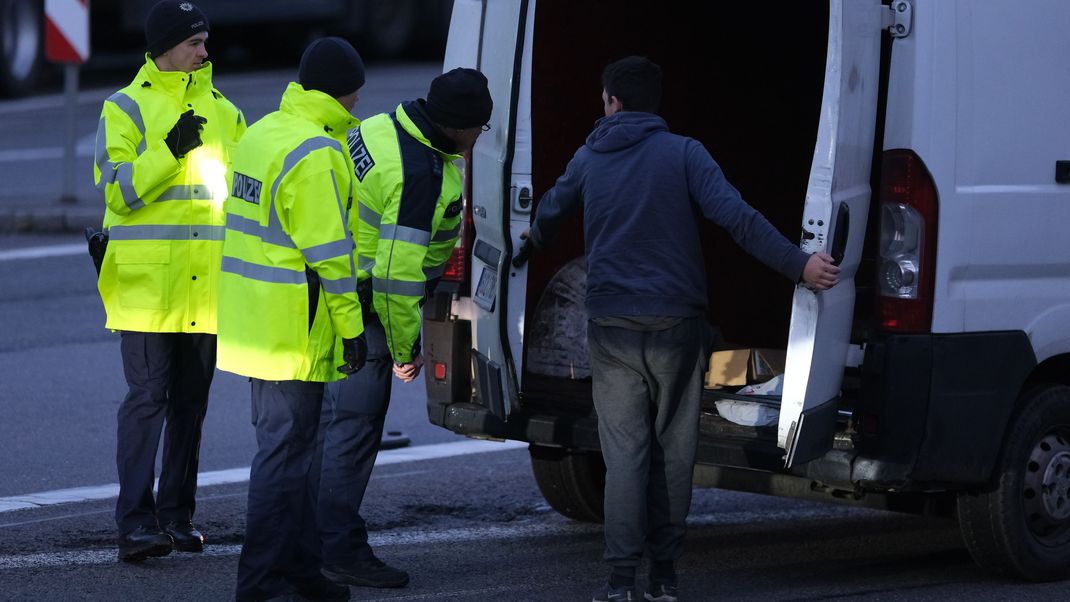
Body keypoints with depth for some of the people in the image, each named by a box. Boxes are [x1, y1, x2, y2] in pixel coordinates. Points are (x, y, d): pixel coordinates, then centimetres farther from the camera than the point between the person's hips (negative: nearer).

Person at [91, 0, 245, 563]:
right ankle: (135, 521, -13)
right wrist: (170, 151, -22)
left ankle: (177, 515, 18)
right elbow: (117, 191, -12)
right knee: (147, 398, -10)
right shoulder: (126, 108, -2)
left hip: (207, 286, 6)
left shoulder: (222, 111, 14)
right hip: (148, 283, -5)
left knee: (191, 401, 10)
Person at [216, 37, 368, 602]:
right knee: (285, 452, -5)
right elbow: (329, 251, -20)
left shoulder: (262, 133, 13)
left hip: (253, 320, 10)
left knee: (289, 444, 18)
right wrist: (351, 326, -15)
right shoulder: (315, 153, -18)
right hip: (293, 328, -10)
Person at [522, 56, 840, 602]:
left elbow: (549, 213, 25)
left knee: (624, 454, 2)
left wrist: (534, 240, 49)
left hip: (612, 327, 1)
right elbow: (737, 218, -14)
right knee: (672, 450, 8)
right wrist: (800, 265, -14)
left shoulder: (590, 159, 8)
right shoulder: (683, 153, -2)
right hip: (676, 324, -1)